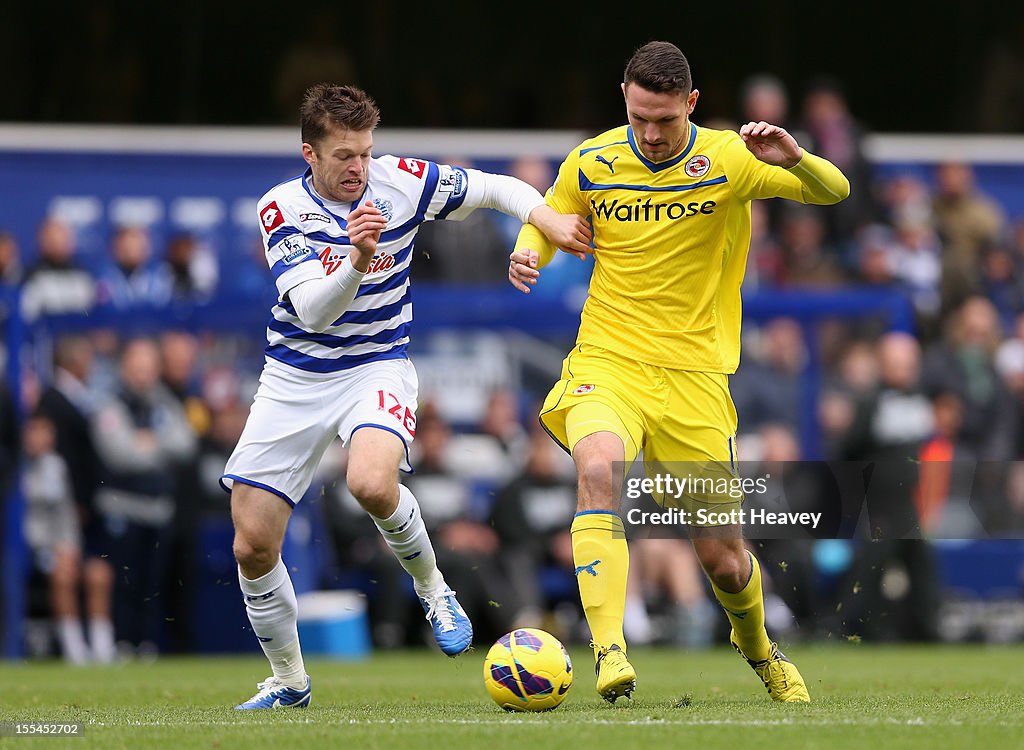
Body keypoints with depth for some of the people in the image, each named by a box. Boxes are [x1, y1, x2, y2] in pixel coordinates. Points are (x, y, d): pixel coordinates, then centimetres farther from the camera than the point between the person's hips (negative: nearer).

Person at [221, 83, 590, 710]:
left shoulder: (400, 183, -9)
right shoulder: (283, 209, -11)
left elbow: (495, 187, 5)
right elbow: (312, 310, -23)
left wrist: (548, 220, -12)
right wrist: (356, 260, -40)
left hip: (377, 368, -1)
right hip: (294, 378, 1)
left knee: (372, 483, -35)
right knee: (253, 546, -2)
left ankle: (432, 588, -6)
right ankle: (289, 680, 20)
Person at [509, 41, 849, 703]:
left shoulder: (726, 160, -7)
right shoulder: (591, 165, -1)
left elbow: (834, 191, -10)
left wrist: (794, 158, -32)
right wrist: (529, 252, -8)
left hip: (695, 375, 0)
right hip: (608, 360, 0)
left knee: (724, 558, 3)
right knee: (599, 468, -34)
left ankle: (757, 645, 38)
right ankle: (610, 652, -38)